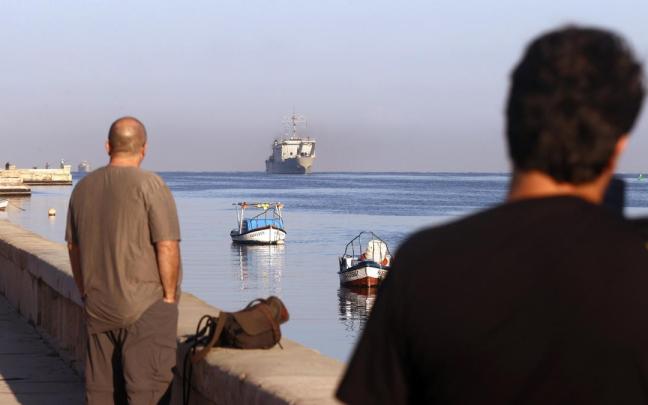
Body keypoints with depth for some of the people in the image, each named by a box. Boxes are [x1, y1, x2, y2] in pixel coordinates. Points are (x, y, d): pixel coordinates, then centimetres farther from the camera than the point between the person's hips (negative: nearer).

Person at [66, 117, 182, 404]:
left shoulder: (84, 188, 8)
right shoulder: (150, 186, -11)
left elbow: (73, 247, 14)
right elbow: (167, 247, -15)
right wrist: (170, 296, -5)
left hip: (97, 308, 6)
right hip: (146, 307, -6)